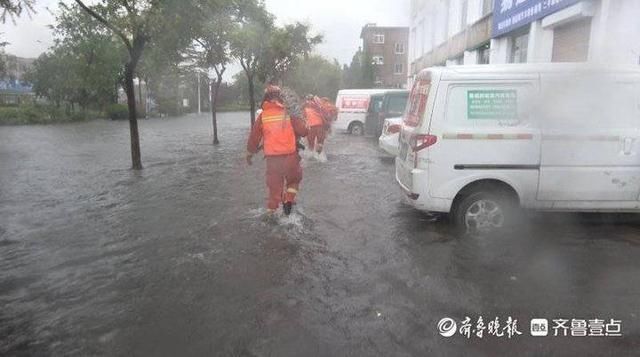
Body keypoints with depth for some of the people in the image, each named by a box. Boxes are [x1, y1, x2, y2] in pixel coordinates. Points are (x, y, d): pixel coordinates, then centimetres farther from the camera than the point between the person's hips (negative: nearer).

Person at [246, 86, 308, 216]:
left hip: (272, 158, 1)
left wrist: (250, 153, 18)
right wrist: (300, 121, 18)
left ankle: (271, 211, 18)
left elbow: (254, 137, 4)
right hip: (290, 156, -1)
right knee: (294, 179, 25)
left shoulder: (262, 116, 0)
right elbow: (303, 131, -4)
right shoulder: (288, 113, -3)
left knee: (274, 185, 13)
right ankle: (289, 200, 12)